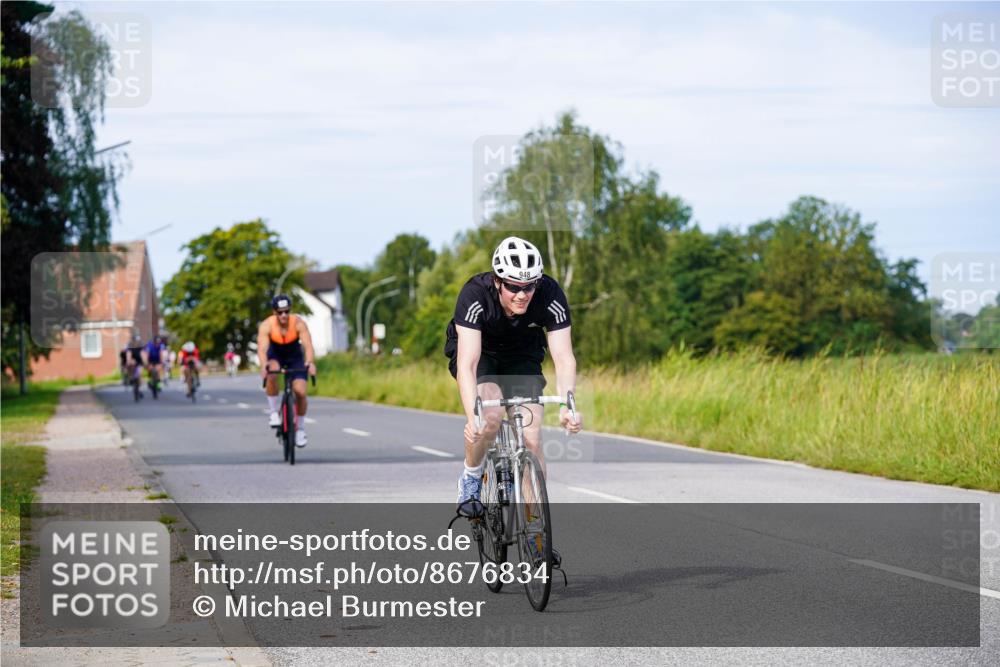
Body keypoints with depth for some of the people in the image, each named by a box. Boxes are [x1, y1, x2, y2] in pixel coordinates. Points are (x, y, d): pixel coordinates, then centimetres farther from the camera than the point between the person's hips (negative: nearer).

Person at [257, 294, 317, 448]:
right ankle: (274, 412, -17)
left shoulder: (298, 323, -29)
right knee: (272, 373, -35)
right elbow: (262, 348, -40)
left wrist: (309, 363, -59)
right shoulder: (266, 325, -28)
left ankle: (300, 429, 8)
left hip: (295, 357, 0)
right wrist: (264, 366, -60)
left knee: (300, 392, -14)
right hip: (275, 356, 0)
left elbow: (308, 346, -39)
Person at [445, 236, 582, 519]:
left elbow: (564, 358, -34)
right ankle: (470, 477, -1)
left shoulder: (550, 295, -30)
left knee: (531, 438, -12)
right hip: (478, 351, -2)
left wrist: (567, 407, -51)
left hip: (521, 355, 2)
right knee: (490, 416, -29)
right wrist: (472, 417, -56)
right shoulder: (475, 294, -36)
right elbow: (467, 363, -42)